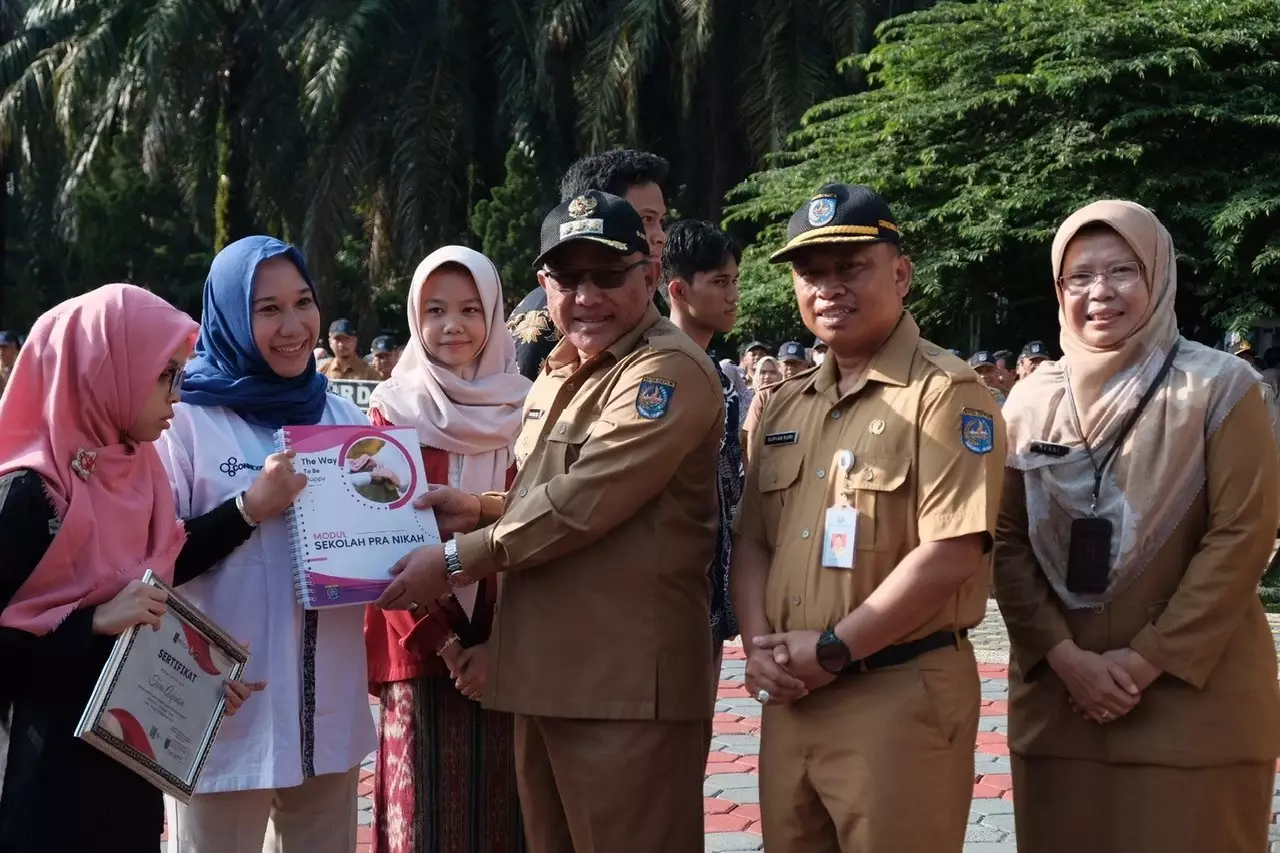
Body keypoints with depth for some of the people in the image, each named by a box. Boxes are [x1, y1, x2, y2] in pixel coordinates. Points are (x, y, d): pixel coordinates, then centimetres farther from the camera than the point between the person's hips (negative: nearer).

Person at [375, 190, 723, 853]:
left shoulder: (669, 370, -13)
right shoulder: (559, 374, 18)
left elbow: (584, 500, -20)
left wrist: (456, 560, -12)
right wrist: (481, 509, 9)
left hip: (625, 683, -9)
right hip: (545, 674, 9)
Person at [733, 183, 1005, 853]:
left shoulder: (945, 394, -9)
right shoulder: (781, 405, 14)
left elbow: (951, 555, -18)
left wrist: (832, 649, -15)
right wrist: (760, 646, -3)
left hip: (901, 695, -7)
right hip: (790, 696, 7)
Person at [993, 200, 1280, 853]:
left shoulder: (1219, 387, -3)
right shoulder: (1031, 399, 5)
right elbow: (1007, 541, 4)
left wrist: (1147, 660, -13)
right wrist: (1064, 656, -9)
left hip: (1192, 699, -3)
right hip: (1057, 696, 3)